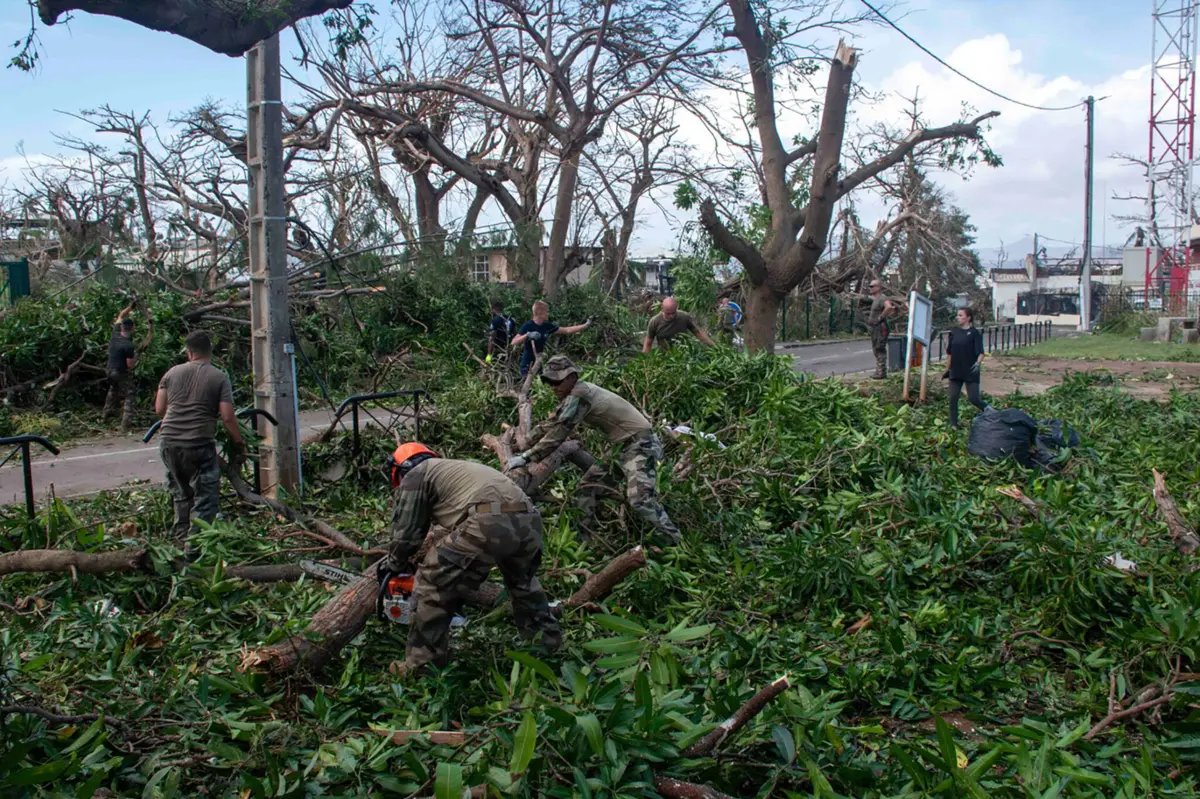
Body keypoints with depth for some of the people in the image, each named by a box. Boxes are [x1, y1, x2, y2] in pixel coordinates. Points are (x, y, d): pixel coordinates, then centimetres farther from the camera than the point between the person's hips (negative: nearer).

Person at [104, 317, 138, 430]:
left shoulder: (115, 335, -6)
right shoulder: (129, 346, -25)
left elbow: (120, 318, 10)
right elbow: (130, 365, -22)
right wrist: (135, 356, -6)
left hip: (110, 370, 8)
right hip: (122, 374, -8)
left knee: (113, 390, 34)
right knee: (130, 396, 0)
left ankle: (108, 411, 50)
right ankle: (126, 423, -8)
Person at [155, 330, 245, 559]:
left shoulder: (173, 373, 8)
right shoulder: (219, 377, -3)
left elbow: (159, 409, 11)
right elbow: (227, 417, -9)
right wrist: (239, 443, 4)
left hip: (168, 443, 5)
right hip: (198, 445, -5)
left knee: (181, 494, 22)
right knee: (206, 498, 5)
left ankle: (181, 538, 33)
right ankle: (193, 547, 1)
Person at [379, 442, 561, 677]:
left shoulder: (415, 475, 18)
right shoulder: (452, 468, 41)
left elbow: (405, 531, 16)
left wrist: (395, 566, 34)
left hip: (489, 523, -8)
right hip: (529, 519, 8)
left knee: (434, 585, 6)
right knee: (523, 581, 35)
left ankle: (422, 665, 11)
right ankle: (548, 641, 41)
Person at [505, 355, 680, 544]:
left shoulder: (579, 396, -22)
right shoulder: (573, 396, 9)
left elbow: (558, 433, -25)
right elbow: (549, 424, 16)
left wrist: (525, 457, -22)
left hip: (640, 444, -11)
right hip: (622, 445, 11)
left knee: (640, 499, -23)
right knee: (588, 487, 10)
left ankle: (677, 544, -18)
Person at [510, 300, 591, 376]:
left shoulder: (547, 326, 2)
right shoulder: (528, 326, -14)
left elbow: (567, 330, 9)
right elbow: (514, 342, -22)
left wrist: (585, 325, 7)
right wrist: (527, 335, -37)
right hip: (528, 366, -6)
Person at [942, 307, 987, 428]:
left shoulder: (974, 333, -7)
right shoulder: (954, 332, 8)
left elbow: (981, 352, -12)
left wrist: (978, 363, -31)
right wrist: (947, 370, 17)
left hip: (970, 372, -5)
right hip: (956, 372, 5)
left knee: (974, 399, -6)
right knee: (953, 398, 1)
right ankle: (953, 424, 11)